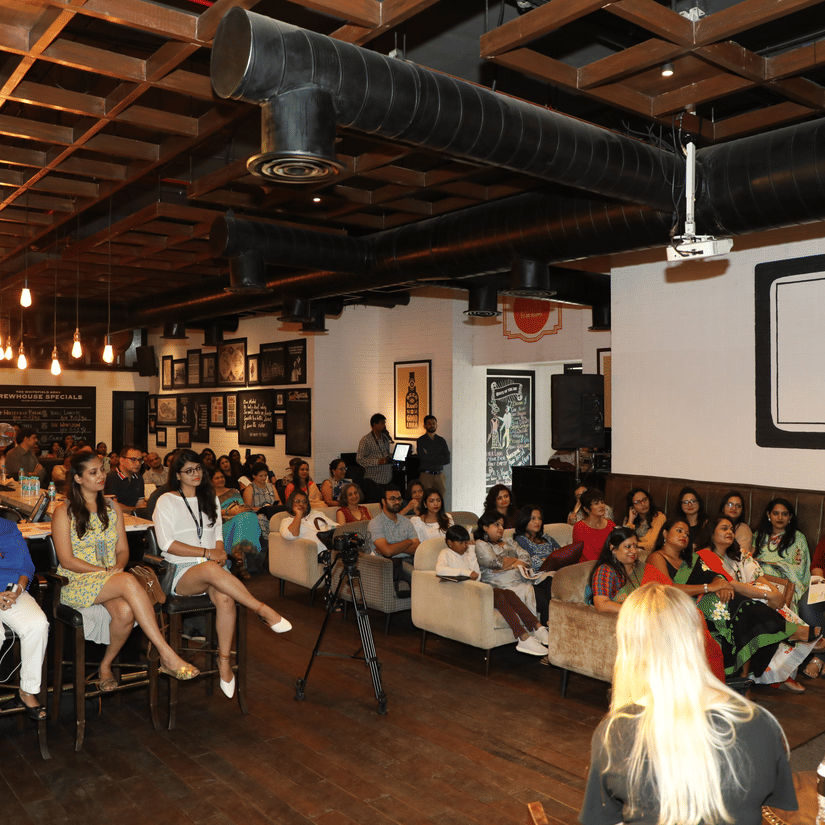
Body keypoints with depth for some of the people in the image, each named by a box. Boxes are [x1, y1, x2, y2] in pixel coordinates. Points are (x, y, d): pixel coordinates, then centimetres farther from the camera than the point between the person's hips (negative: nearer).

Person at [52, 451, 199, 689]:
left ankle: (106, 665, -4)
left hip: (111, 579, 4)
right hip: (76, 583, -4)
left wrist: (118, 567, -9)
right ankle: (167, 656, -39)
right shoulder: (64, 512, 0)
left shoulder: (112, 509, 15)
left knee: (126, 611, -32)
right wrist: (106, 570, -15)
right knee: (128, 581, -35)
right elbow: (67, 560, -6)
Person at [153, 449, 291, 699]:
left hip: (211, 567, 4)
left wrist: (220, 551, -4)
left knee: (225, 599, -32)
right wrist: (207, 553, -12)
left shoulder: (210, 498, 20)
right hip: (180, 572, -4)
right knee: (211, 569, -39)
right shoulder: (167, 501, 4)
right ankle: (263, 610, -36)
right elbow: (167, 544, -5)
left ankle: (224, 660, -22)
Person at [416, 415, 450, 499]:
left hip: (440, 475, 3)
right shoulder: (421, 440, 3)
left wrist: (430, 459, -5)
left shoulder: (441, 441, 13)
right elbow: (423, 457, -11)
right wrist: (439, 458, -2)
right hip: (426, 475, -3)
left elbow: (447, 459, 2)